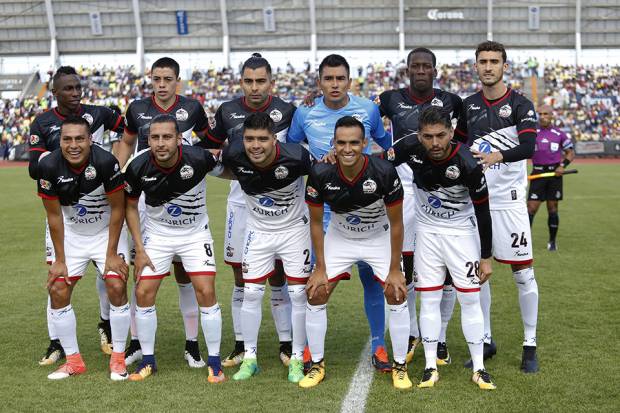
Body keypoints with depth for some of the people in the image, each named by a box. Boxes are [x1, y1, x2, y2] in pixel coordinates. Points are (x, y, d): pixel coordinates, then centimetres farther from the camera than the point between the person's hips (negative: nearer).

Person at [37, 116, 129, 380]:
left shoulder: (106, 162, -26)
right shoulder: (48, 166, -20)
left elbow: (117, 208, -14)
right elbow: (54, 215, -9)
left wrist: (112, 254, -13)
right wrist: (60, 259, -7)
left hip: (106, 232, -2)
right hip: (71, 234, 2)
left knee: (117, 287, -14)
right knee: (57, 291, -5)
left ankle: (118, 358, 2)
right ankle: (73, 360, 10)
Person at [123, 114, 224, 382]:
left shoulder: (198, 159, -25)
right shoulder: (138, 167, -20)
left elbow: (225, 170, 4)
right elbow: (130, 206, -3)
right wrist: (139, 249, -5)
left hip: (195, 233, -1)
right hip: (156, 233, 1)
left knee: (206, 293, -9)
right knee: (143, 293, -4)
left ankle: (214, 362, 7)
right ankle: (148, 361, 14)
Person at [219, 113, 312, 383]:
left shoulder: (295, 157, -29)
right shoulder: (233, 155, -21)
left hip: (294, 229, -2)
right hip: (258, 231, 2)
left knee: (298, 295, 0)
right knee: (251, 294, 2)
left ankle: (297, 359, 15)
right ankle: (250, 357, 16)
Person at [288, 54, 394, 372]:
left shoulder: (369, 110, -1)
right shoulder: (305, 113, -1)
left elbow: (387, 144, 17)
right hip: (321, 206, 0)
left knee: (371, 275, 1)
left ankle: (378, 346, 13)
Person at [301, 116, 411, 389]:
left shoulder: (384, 172, -29)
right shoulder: (321, 174, -25)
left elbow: (396, 224, -16)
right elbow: (316, 223, -10)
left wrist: (395, 269, -14)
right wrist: (320, 268, -9)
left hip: (380, 238, -1)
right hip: (339, 237, 1)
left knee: (397, 296, -9)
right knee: (315, 295, -5)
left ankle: (400, 367, 8)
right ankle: (316, 365, 11)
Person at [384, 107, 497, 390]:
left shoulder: (466, 164, -26)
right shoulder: (410, 148, -19)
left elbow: (483, 212, -16)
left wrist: (486, 257, -10)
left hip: (461, 231, -2)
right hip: (427, 230, 3)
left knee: (469, 299, 0)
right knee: (429, 298, 3)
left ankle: (479, 368, 11)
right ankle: (431, 367, 12)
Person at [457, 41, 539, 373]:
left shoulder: (520, 105, -4)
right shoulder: (467, 106, 10)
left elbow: (529, 146, -18)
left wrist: (499, 156, -36)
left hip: (508, 200, -4)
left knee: (523, 273, -1)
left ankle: (530, 345, 9)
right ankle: (486, 341, 20)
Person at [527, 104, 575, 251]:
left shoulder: (559, 134, 3)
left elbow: (570, 152, 11)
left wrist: (563, 165, -5)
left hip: (554, 173, 0)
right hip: (538, 173, 0)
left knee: (552, 208, 7)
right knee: (531, 208, -8)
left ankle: (552, 241, 19)